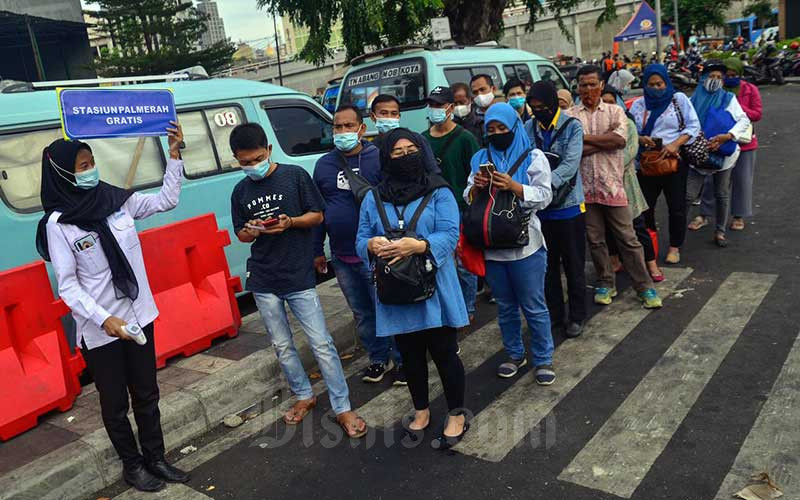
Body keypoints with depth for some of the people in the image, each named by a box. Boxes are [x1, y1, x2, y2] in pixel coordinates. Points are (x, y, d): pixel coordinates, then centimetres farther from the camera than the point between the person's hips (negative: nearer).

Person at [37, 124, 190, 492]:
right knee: (115, 404, 13)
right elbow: (67, 286, -13)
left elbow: (166, 200, 6)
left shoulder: (116, 200, 0)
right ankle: (132, 465, 32)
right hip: (100, 330, -4)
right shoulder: (58, 223, -12)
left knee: (146, 395, 16)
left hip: (138, 316, 4)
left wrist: (174, 155, -3)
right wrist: (104, 320, -23)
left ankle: (155, 459, 33)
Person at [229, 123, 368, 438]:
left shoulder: (295, 176, -5)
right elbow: (241, 236, 13)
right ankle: (304, 396, 32)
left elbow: (317, 216, -1)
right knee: (282, 345, 13)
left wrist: (290, 222, -20)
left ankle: (342, 409, 7)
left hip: (299, 277, -4)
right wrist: (251, 231, -11)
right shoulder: (240, 191, 7)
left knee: (321, 344, -3)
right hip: (263, 281, 4)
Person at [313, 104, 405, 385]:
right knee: (362, 313, 17)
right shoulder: (324, 164, 8)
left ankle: (402, 360, 23)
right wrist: (317, 251, 14)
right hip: (341, 257, 5)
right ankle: (379, 359, 34)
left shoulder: (379, 159, -8)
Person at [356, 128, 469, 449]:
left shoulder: (439, 193, -4)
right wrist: (372, 246, -19)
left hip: (435, 290, -3)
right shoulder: (373, 199, 7)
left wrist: (417, 246, -29)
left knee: (443, 353, 5)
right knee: (411, 356, 16)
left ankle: (457, 415, 26)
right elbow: (361, 240, 5)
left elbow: (450, 235, -13)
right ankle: (421, 410, 38)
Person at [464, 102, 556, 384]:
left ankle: (543, 359, 19)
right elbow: (468, 199, 11)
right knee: (505, 306, 15)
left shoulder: (533, 157, 0)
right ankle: (514, 354, 31)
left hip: (525, 245, -4)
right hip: (491, 245, 4)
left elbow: (544, 196, -8)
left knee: (534, 306, 4)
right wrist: (476, 186, -11)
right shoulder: (480, 158, 12)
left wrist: (512, 186, -21)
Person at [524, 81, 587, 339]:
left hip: (568, 205, -3)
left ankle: (577, 316, 23)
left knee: (574, 265, 8)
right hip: (540, 207, 3)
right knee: (548, 265, 14)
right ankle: (554, 314, 29)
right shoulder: (528, 128, 4)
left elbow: (570, 164, -20)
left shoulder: (572, 126, -7)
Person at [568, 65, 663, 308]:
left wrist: (585, 137, -11)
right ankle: (605, 284, 25)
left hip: (612, 185, -1)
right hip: (585, 187, 1)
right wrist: (605, 140, -12)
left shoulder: (615, 111, 6)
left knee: (628, 239, 3)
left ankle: (644, 286, 12)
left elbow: (620, 140, -13)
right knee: (595, 240, 10)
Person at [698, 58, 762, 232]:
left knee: (741, 180, 7)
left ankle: (739, 216, 20)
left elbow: (757, 114, -6)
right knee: (711, 179, 3)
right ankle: (705, 215, 13)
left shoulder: (750, 90, -2)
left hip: (743, 142, 0)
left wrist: (737, 107, -19)